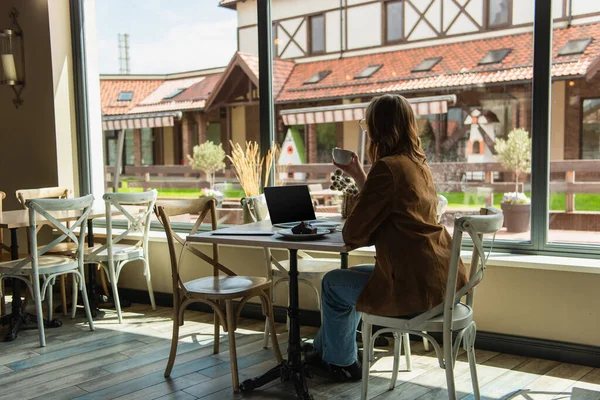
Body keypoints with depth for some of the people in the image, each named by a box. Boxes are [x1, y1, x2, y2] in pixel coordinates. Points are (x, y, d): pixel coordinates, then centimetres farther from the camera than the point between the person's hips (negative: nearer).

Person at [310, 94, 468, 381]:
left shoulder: (387, 167, -17)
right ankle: (323, 350, 45)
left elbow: (353, 235, -15)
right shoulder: (419, 164, 10)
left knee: (333, 283, 14)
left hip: (416, 289, -9)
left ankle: (341, 363, 32)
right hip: (440, 279, 9)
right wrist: (358, 175, 23)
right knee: (354, 276, 29)